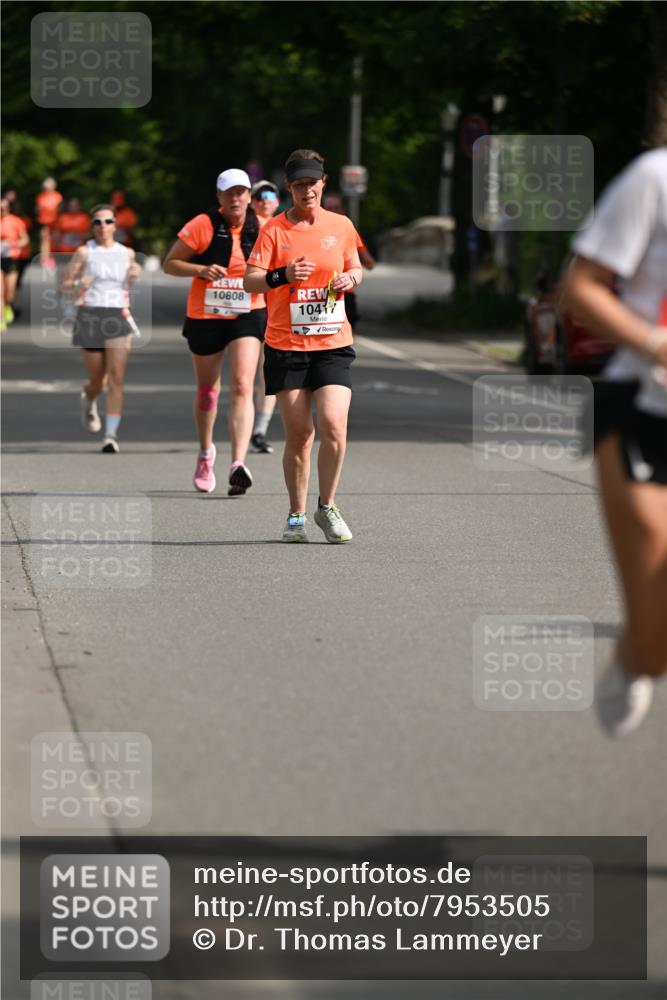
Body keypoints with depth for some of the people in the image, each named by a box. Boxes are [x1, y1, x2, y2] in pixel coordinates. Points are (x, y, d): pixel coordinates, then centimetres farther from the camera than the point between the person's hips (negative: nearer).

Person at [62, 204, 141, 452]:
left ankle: (111, 435, -15)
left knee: (116, 379, -13)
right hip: (90, 317, -1)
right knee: (97, 380, 7)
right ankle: (88, 399, 44)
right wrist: (78, 286, -20)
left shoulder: (126, 253, 9)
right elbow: (66, 285, 1)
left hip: (118, 318, 1)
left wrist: (134, 276, 2)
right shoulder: (84, 252, 0)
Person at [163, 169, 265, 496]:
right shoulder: (203, 226, -9)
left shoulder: (260, 229, -1)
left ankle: (238, 464, -27)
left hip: (247, 316, 0)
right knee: (207, 389, 15)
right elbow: (170, 263, -6)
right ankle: (206, 452, 41)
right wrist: (201, 270, -22)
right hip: (205, 317, 0)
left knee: (242, 386, -18)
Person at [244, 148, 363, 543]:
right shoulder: (274, 229, -1)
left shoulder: (342, 226, 7)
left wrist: (350, 278, -2)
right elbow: (250, 280, -5)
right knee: (298, 433, 0)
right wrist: (283, 275, -22)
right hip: (286, 344, -1)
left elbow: (355, 268, 21)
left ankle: (327, 507, 6)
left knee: (334, 425, -14)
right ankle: (297, 516, 15)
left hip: (334, 343, 1)